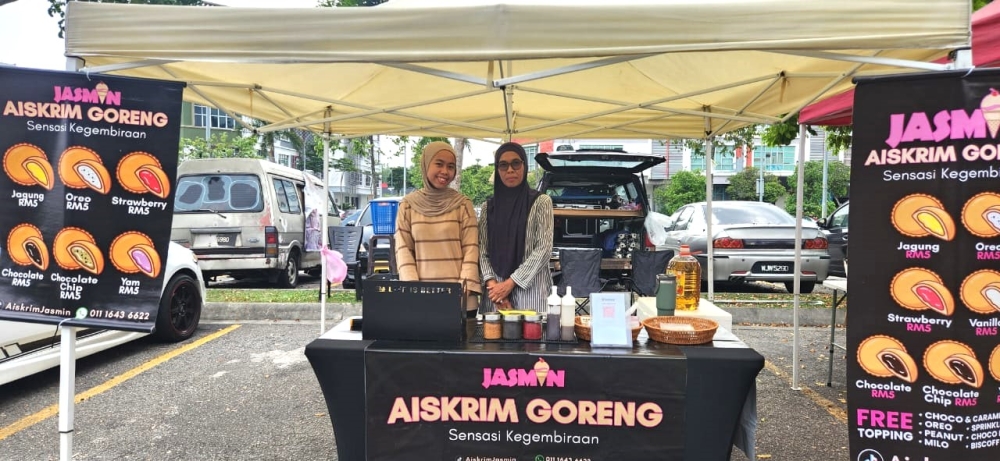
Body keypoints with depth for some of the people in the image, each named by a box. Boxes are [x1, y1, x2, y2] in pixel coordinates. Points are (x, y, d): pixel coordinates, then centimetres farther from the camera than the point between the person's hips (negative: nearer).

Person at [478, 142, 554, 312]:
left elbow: (543, 249, -7)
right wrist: (492, 283, -11)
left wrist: (510, 283, -12)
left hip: (530, 288, -3)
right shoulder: (489, 207, 11)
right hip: (496, 289, 3)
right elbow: (483, 251, 7)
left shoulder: (541, 202, 0)